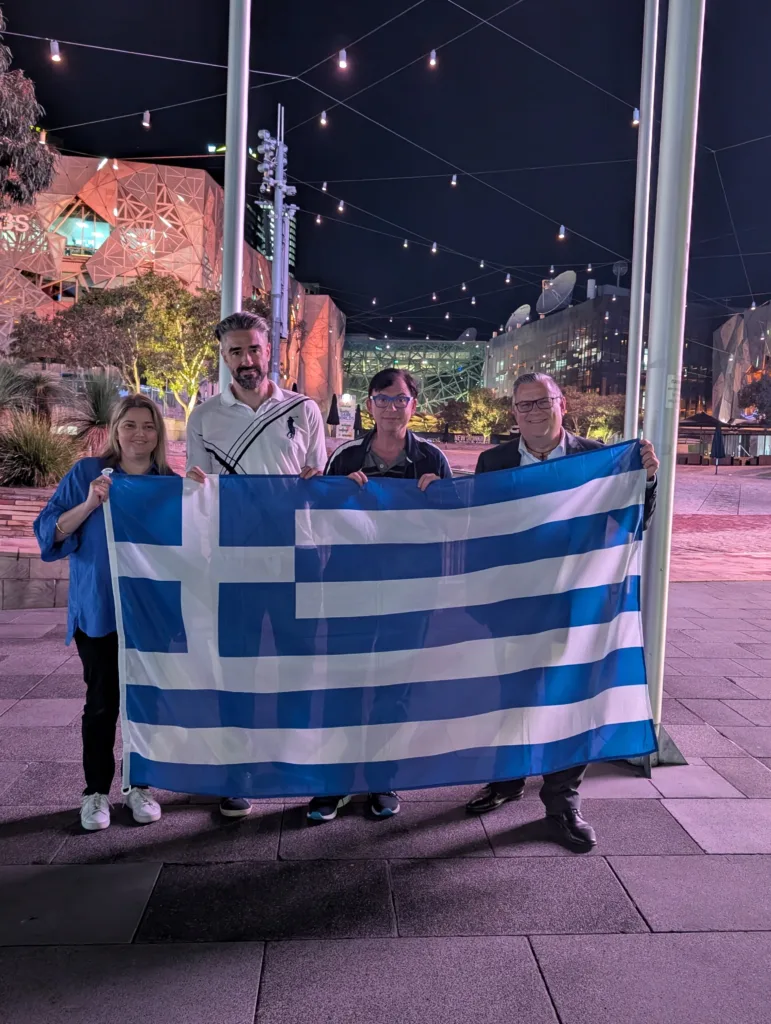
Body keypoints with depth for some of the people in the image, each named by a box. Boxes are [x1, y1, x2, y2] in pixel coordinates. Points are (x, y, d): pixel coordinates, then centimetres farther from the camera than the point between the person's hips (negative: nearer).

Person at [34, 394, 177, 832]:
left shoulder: (171, 483, 3)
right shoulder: (87, 474, -1)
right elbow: (49, 533, -4)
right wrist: (89, 504, -19)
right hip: (99, 611, -1)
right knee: (103, 702, 3)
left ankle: (140, 786, 23)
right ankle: (96, 791, 19)